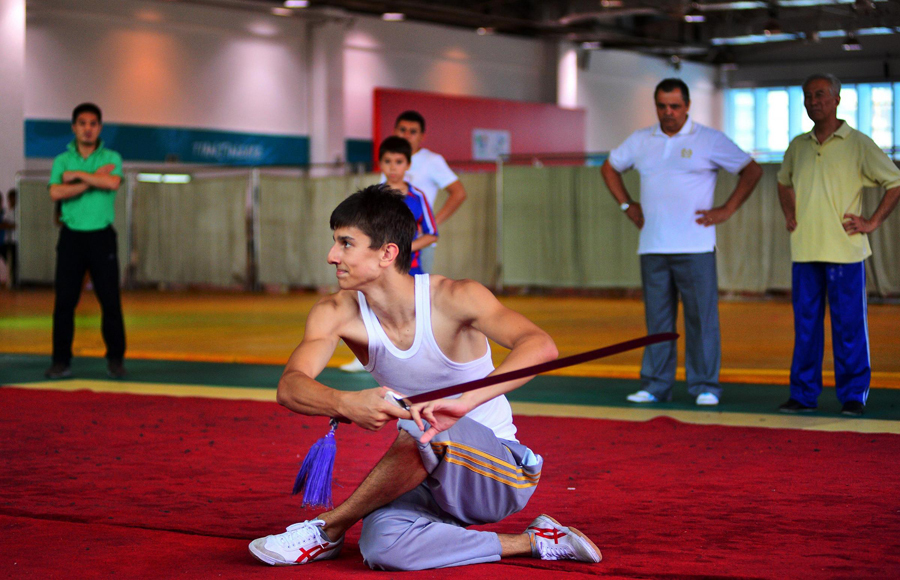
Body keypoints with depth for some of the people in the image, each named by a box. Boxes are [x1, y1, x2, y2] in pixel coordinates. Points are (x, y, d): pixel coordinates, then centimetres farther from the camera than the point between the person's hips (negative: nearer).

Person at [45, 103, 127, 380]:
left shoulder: (111, 158, 4)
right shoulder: (62, 160, 7)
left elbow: (112, 183, -18)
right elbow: (56, 193, -10)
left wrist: (77, 175, -11)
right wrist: (94, 179, -12)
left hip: (102, 235, -1)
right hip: (71, 235, 1)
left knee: (111, 300, -1)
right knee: (64, 300, -1)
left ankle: (115, 359, 9)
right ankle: (61, 361, 4)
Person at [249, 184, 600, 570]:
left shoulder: (453, 299, -21)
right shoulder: (337, 313, -8)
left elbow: (540, 347, -36)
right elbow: (290, 386, -23)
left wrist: (464, 402, -52)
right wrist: (345, 403, -46)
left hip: (504, 475, -5)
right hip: (429, 479, 5)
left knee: (427, 428, -36)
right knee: (381, 545, -27)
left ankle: (327, 529, -15)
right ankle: (531, 543, -8)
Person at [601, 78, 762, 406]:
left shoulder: (710, 141, 2)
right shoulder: (640, 141, 13)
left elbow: (751, 171, 4)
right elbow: (609, 168, 27)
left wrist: (727, 210, -3)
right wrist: (627, 206, 15)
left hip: (695, 246, -3)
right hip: (652, 246, 3)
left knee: (701, 317, -4)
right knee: (657, 318, 5)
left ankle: (705, 386, 2)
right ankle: (655, 386, 11)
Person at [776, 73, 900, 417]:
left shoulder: (858, 144, -2)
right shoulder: (798, 146, 12)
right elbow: (784, 182, 31)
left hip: (844, 250, -4)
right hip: (804, 251, 4)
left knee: (848, 326, -1)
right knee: (805, 325, 7)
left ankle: (853, 396, 6)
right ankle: (803, 395, 13)